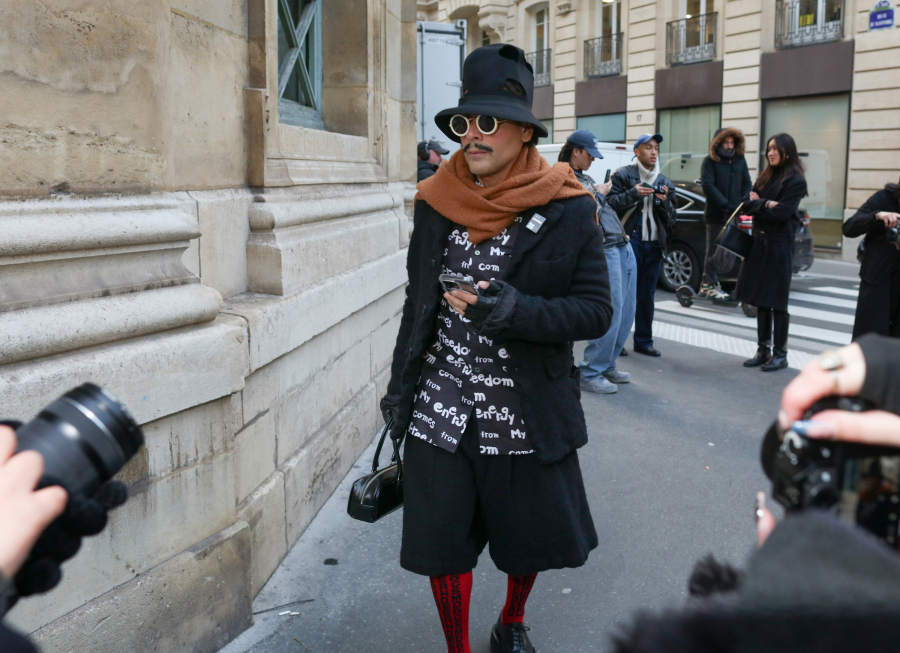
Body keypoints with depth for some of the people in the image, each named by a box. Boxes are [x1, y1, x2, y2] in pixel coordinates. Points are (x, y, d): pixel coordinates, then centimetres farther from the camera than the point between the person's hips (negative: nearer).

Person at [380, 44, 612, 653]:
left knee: (530, 538, 17)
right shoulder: (437, 203, 1)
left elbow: (596, 311, -10)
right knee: (444, 542, 8)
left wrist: (517, 311, -26)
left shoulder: (568, 210, -9)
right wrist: (400, 386, 13)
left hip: (528, 414, -1)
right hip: (441, 410, 2)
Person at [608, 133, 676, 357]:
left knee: (647, 295, 8)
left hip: (654, 244, 5)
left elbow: (671, 219, 16)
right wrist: (634, 193, -18)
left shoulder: (664, 182, 17)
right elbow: (611, 203, -7)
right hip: (630, 241, -5)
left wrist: (664, 202, -4)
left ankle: (644, 341, 15)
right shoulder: (623, 175, 3)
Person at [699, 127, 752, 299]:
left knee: (729, 253, 4)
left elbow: (746, 184, 16)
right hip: (716, 214, -5)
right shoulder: (710, 162, -2)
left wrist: (744, 203, -3)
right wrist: (726, 205, -18)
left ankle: (708, 283, 14)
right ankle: (710, 285, 8)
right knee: (714, 250, -2)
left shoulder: (740, 161, 13)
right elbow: (708, 186, -11)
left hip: (733, 214, 5)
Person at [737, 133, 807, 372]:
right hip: (759, 242, 7)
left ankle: (780, 354, 6)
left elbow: (781, 213, -17)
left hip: (779, 245, -7)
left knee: (777, 302, -2)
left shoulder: (795, 181, -7)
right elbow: (747, 205, 5)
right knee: (761, 301, 8)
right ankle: (763, 350, 15)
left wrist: (757, 205, -4)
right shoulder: (765, 177, 15)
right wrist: (766, 204, -13)